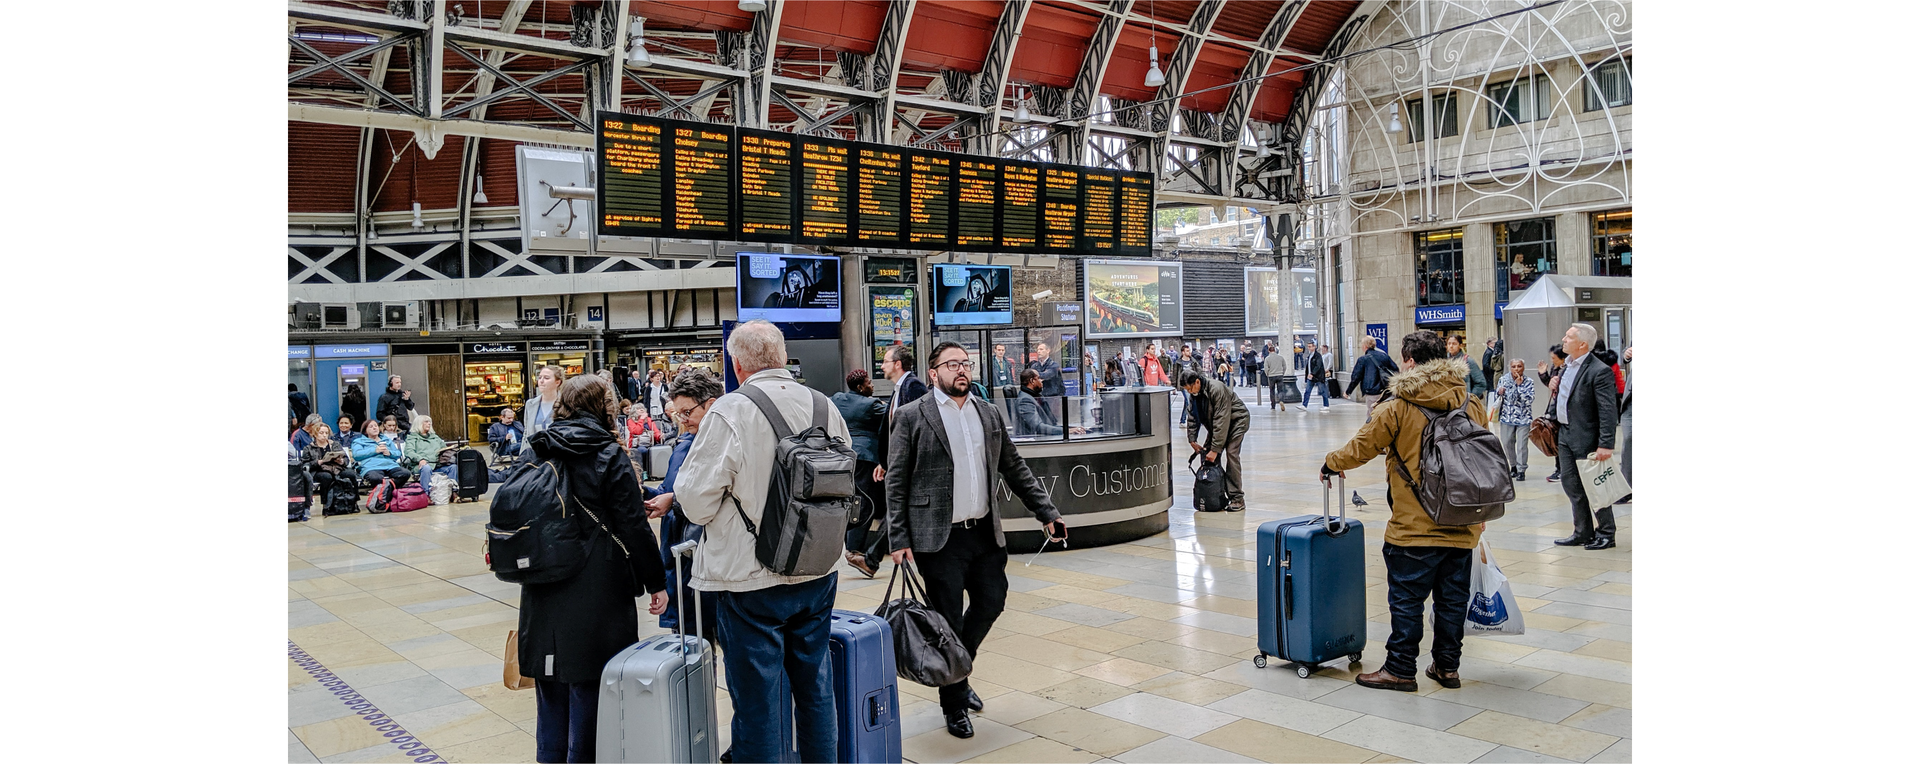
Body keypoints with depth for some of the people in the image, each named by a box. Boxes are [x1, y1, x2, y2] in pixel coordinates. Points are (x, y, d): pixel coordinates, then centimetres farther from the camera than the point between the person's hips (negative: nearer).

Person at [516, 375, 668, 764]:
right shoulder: (609, 455, -11)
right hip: (597, 592, -5)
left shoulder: (536, 453, 4)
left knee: (551, 688, 18)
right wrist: (655, 582, -3)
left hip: (544, 593, 5)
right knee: (588, 686, 5)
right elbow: (633, 526, -12)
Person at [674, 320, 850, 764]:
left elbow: (696, 502, -15)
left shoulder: (729, 412, -16)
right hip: (819, 574, 5)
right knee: (815, 687, 19)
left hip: (752, 579, -5)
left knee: (757, 699, 7)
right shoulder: (825, 406, 0)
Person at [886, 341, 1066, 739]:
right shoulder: (912, 417, -6)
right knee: (948, 620, 3)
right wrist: (899, 540, -11)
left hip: (985, 531, 5)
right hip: (939, 538, -5)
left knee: (991, 602, 11)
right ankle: (954, 706, 20)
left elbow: (1015, 469, 15)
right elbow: (896, 483, -6)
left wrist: (1046, 512, 10)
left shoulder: (989, 415, 10)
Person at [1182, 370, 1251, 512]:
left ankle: (1237, 498, -18)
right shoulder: (1194, 394, -6)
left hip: (1237, 420, -8)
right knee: (1207, 452, -3)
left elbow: (1221, 420, -33)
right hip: (1217, 423, 8)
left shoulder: (1217, 389, -32)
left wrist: (1215, 449, -33)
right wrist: (1192, 440, -5)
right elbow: (1193, 418, 6)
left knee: (1231, 453, -21)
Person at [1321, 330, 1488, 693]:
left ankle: (1400, 669, 9)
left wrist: (1331, 463, 15)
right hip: (1463, 527, 5)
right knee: (1452, 598, 14)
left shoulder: (1398, 407, -12)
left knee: (1407, 599, 3)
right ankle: (1447, 666, 22)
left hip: (1415, 526, -5)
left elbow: (1362, 446, -5)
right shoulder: (1473, 404, 4)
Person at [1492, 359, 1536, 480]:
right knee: (1507, 443, 11)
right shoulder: (1503, 380, 2)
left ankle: (1521, 470, 5)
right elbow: (1497, 398, 7)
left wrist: (1519, 385, -19)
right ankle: (1513, 466, 30)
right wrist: (1498, 392, -15)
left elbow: (1529, 400, -17)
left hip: (1523, 418, -3)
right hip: (1507, 417, 3)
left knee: (1522, 445, -6)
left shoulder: (1528, 382, -4)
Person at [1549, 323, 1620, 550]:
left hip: (1586, 439, -9)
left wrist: (1606, 445, -23)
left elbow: (1608, 411, -20)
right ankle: (1583, 533, 24)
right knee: (1571, 486, 13)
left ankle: (1605, 534, 16)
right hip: (1566, 436, 9)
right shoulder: (1568, 367, 10)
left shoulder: (1599, 371, -17)